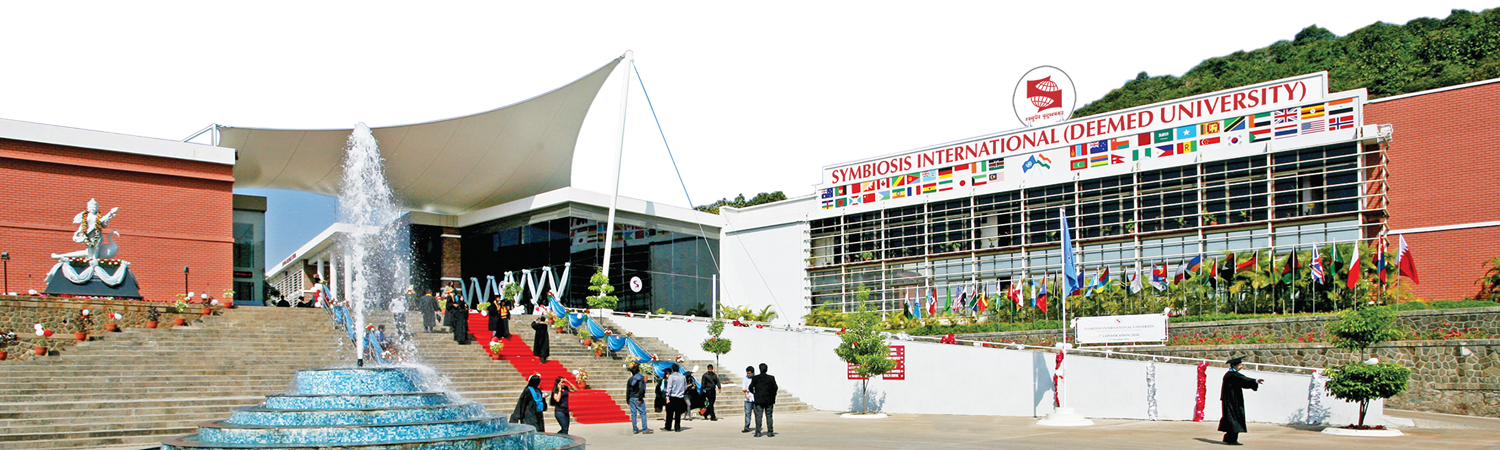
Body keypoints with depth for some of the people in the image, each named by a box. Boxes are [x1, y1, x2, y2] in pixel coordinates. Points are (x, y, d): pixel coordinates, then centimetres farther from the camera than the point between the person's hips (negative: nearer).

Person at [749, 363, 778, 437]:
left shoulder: (755, 378, -3)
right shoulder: (771, 378, -2)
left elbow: (750, 388, -2)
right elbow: (775, 388, -2)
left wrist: (754, 392, 18)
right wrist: (773, 397, 10)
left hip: (758, 400, -1)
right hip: (769, 400, 1)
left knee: (758, 416, 2)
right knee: (769, 416, 6)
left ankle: (758, 432, -2)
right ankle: (770, 432, 4)